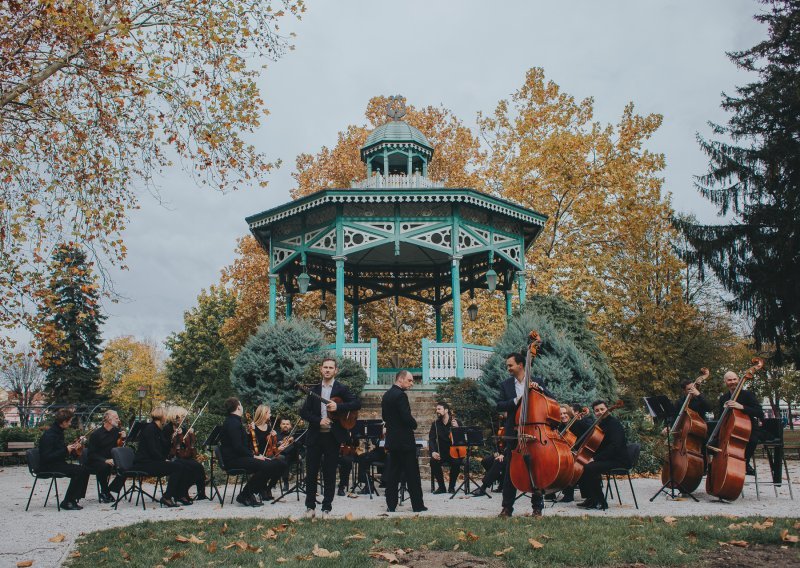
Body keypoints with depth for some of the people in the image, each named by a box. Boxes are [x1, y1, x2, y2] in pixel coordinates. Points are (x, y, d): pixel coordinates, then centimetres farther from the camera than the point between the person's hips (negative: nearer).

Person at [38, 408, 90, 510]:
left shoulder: (59, 432, 13)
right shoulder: (49, 435, -18)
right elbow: (47, 457, -24)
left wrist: (72, 447, 7)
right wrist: (66, 450, -22)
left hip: (58, 464, 10)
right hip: (48, 467, -10)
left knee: (84, 470, -6)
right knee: (79, 471, -24)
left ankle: (73, 499, -5)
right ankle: (66, 502, -16)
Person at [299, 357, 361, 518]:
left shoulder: (341, 389, 1)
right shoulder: (314, 390, 9)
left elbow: (357, 403, -11)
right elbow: (304, 412, 4)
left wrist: (338, 406, -22)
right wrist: (318, 421, -13)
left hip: (332, 437, -2)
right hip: (314, 436, 2)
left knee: (330, 474, 4)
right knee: (311, 472, 6)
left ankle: (326, 508, 14)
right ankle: (310, 506, 17)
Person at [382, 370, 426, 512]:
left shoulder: (386, 395, 11)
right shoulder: (400, 395, -17)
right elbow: (407, 418, -22)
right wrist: (414, 425, -2)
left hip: (392, 440, 9)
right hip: (404, 441, -8)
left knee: (392, 473, 9)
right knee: (412, 474, 0)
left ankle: (391, 505, 10)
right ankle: (418, 505, 5)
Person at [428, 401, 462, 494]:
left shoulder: (456, 422, 0)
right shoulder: (435, 424, 5)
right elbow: (431, 439, -4)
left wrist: (457, 428, -24)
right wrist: (433, 451, -23)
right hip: (441, 452, 2)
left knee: (456, 462, -33)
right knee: (433, 461, -29)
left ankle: (451, 486, -11)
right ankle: (441, 487, -12)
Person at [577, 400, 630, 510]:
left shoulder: (614, 423, -14)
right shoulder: (599, 424, 15)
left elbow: (615, 446, -26)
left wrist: (596, 458, -27)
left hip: (618, 461, -10)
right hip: (606, 459, 10)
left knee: (589, 468, -29)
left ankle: (601, 502, -18)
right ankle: (590, 499, 7)